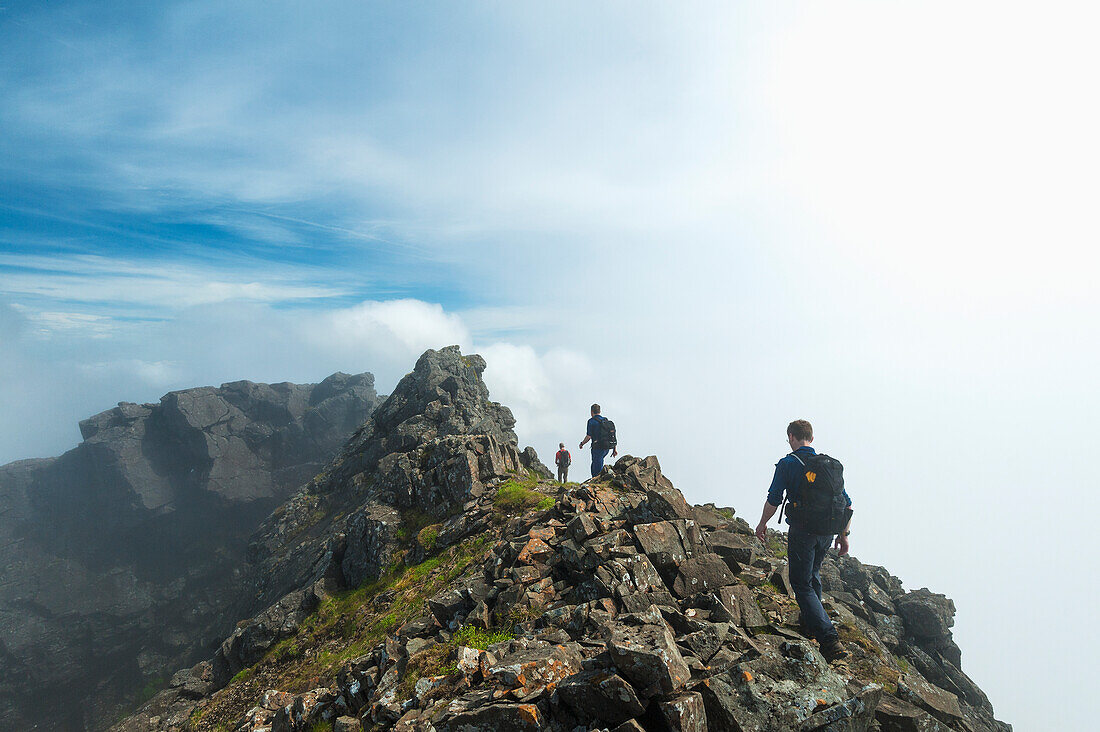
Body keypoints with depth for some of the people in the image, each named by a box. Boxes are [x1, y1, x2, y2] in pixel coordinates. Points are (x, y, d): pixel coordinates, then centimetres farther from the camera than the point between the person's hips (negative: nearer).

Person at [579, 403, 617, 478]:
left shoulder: (591, 421, -6)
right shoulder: (607, 420, 13)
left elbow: (588, 436, -11)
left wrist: (582, 443, 6)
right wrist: (615, 449, 13)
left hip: (598, 448, -7)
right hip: (607, 448, 7)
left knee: (597, 469, -2)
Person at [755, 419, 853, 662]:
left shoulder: (787, 464, -7)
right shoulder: (832, 464, 8)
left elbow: (773, 501, -7)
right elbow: (847, 504, 9)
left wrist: (762, 524, 8)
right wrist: (844, 535, 18)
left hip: (802, 531, -6)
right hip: (826, 532, 6)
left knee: (802, 585, 2)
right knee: (813, 575, 27)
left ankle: (829, 638, -9)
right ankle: (810, 623, 39)